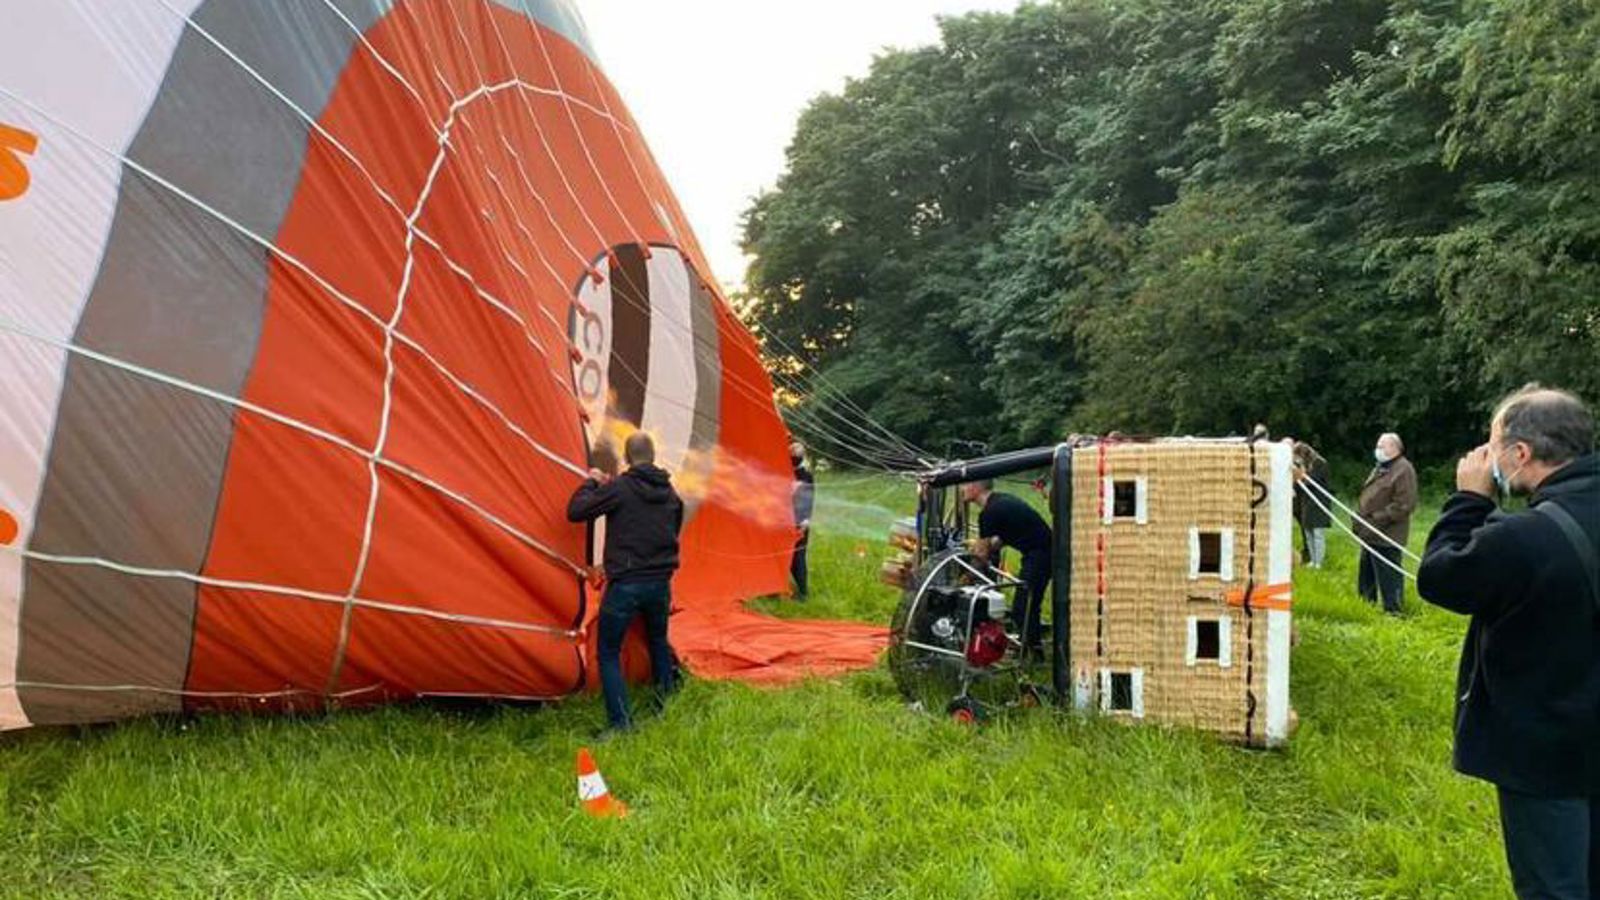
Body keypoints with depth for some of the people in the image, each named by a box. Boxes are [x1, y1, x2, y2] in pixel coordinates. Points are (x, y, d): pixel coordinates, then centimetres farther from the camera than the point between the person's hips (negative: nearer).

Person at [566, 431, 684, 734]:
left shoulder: (619, 488, -11)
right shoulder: (669, 491, 7)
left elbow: (576, 512, -11)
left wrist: (591, 482, 5)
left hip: (625, 584, -5)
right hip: (661, 583, 6)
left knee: (609, 652, 4)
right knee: (658, 642, 26)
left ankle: (620, 722, -3)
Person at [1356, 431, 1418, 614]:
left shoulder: (1403, 470, -15)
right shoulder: (1380, 468, 17)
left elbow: (1404, 505, -22)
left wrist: (1376, 520, -21)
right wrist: (1360, 518, 12)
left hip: (1386, 537, -10)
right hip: (1370, 535, 10)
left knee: (1388, 580, -4)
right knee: (1366, 577, 21)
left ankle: (1393, 611, 5)